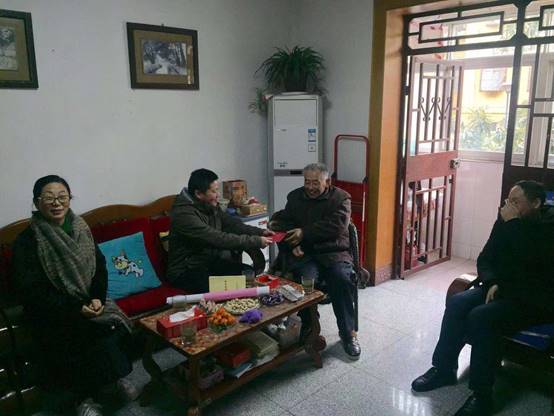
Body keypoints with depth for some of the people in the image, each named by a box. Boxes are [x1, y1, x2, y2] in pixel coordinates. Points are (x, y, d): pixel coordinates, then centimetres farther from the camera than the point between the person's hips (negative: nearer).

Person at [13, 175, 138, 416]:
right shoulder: (26, 241, -9)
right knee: (100, 332, -27)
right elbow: (32, 291, -13)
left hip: (91, 302, 4)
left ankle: (114, 378, 3)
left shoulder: (80, 229, 5)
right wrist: (76, 308, -21)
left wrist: (98, 299, -14)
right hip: (54, 311, -4)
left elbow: (100, 269, 5)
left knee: (116, 326, -23)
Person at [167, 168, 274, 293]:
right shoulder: (183, 214, -25)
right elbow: (218, 239, -30)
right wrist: (256, 241, -27)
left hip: (212, 262, 8)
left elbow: (232, 224, 8)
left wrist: (260, 232, -8)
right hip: (186, 271, -8)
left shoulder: (211, 206, 2)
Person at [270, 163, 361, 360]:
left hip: (334, 252, -1)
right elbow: (285, 223, 10)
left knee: (341, 278, -31)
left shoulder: (340, 197, 3)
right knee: (306, 279, -31)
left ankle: (348, 332, -13)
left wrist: (304, 233, -17)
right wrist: (293, 244, -11)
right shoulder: (295, 197, 14)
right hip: (305, 254, 1)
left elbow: (336, 226, -12)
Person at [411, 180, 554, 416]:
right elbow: (485, 259, 9)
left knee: (481, 316, -29)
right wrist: (492, 283, -9)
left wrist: (513, 223, -22)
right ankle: (444, 369, -1)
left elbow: (528, 260, -31)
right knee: (457, 303, -15)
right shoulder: (506, 223, 5)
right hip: (504, 289, 7)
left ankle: (482, 395, -17)